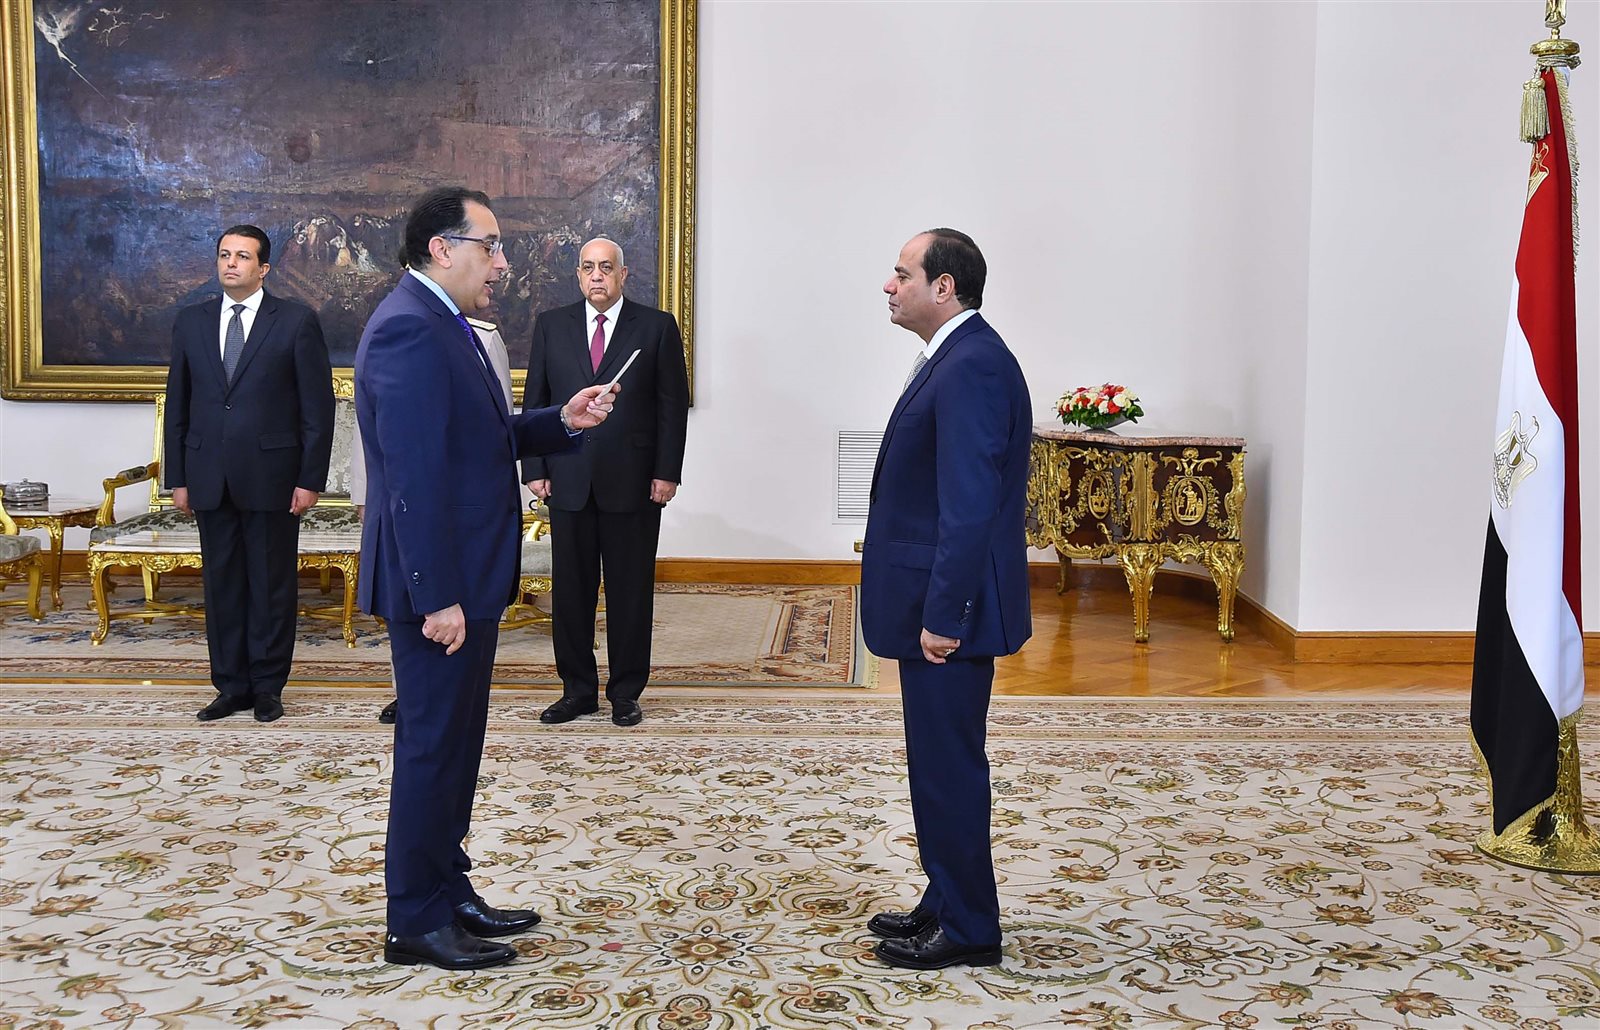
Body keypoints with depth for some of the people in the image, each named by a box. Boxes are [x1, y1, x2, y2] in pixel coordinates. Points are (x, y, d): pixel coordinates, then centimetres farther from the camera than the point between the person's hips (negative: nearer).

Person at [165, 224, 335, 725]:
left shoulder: (296, 321, -2)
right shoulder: (190, 321, 10)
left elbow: (317, 404, -3)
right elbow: (177, 403, 11)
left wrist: (311, 478, -8)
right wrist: (177, 477, 6)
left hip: (271, 475, -3)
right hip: (209, 477, 3)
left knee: (273, 584, 4)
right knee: (221, 583, 8)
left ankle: (268, 685, 16)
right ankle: (230, 685, 18)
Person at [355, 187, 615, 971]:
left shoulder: (441, 323, 14)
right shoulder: (409, 328, -19)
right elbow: (415, 476, -24)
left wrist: (561, 421, 5)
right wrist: (438, 597, -25)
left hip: (462, 577, 10)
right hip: (441, 583, -10)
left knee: (453, 745, 17)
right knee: (432, 746, 0)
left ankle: (448, 893, 30)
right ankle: (417, 923, 12)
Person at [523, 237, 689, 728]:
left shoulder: (657, 327, 3)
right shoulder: (550, 325, 9)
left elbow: (673, 404, 1)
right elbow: (534, 401, 9)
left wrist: (667, 472, -5)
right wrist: (535, 469, 1)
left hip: (633, 483, -2)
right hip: (569, 482, 2)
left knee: (631, 590, 4)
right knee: (571, 589, 6)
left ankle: (626, 691, 16)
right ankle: (578, 689, 18)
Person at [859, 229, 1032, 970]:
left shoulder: (972, 367, -19)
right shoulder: (955, 359, 13)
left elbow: (970, 505, -24)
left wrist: (943, 615, -23)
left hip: (950, 610, -10)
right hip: (933, 602, 10)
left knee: (948, 765, 0)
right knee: (939, 762, 17)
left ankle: (968, 930, 13)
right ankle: (947, 904, 30)